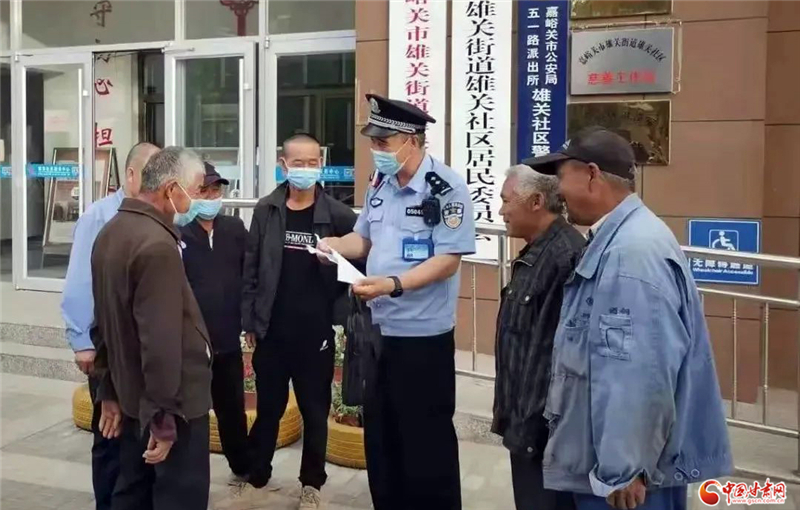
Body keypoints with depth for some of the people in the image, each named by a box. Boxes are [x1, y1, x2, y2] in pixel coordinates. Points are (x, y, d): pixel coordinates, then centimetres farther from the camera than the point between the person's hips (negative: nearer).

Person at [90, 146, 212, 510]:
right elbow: (161, 340, -27)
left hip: (134, 396, 10)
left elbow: (104, 321, 14)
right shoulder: (157, 245, -23)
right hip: (173, 403, -10)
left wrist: (111, 391, 19)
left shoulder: (111, 233, 8)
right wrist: (164, 416, -20)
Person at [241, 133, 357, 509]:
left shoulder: (337, 215, -6)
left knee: (314, 410, 11)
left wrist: (343, 311, -7)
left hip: (316, 332, -1)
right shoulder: (267, 210, 0)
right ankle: (256, 474, 32)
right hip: (272, 330, 2)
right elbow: (251, 269, 4)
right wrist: (249, 320, 3)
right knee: (268, 407, 15)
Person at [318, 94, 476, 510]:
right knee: (379, 433, 19)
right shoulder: (379, 185, 7)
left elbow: (448, 260, -19)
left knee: (426, 439, 8)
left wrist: (392, 284, -29)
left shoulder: (446, 188, -15)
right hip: (379, 330, 7)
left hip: (424, 335, -7)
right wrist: (335, 245, -4)